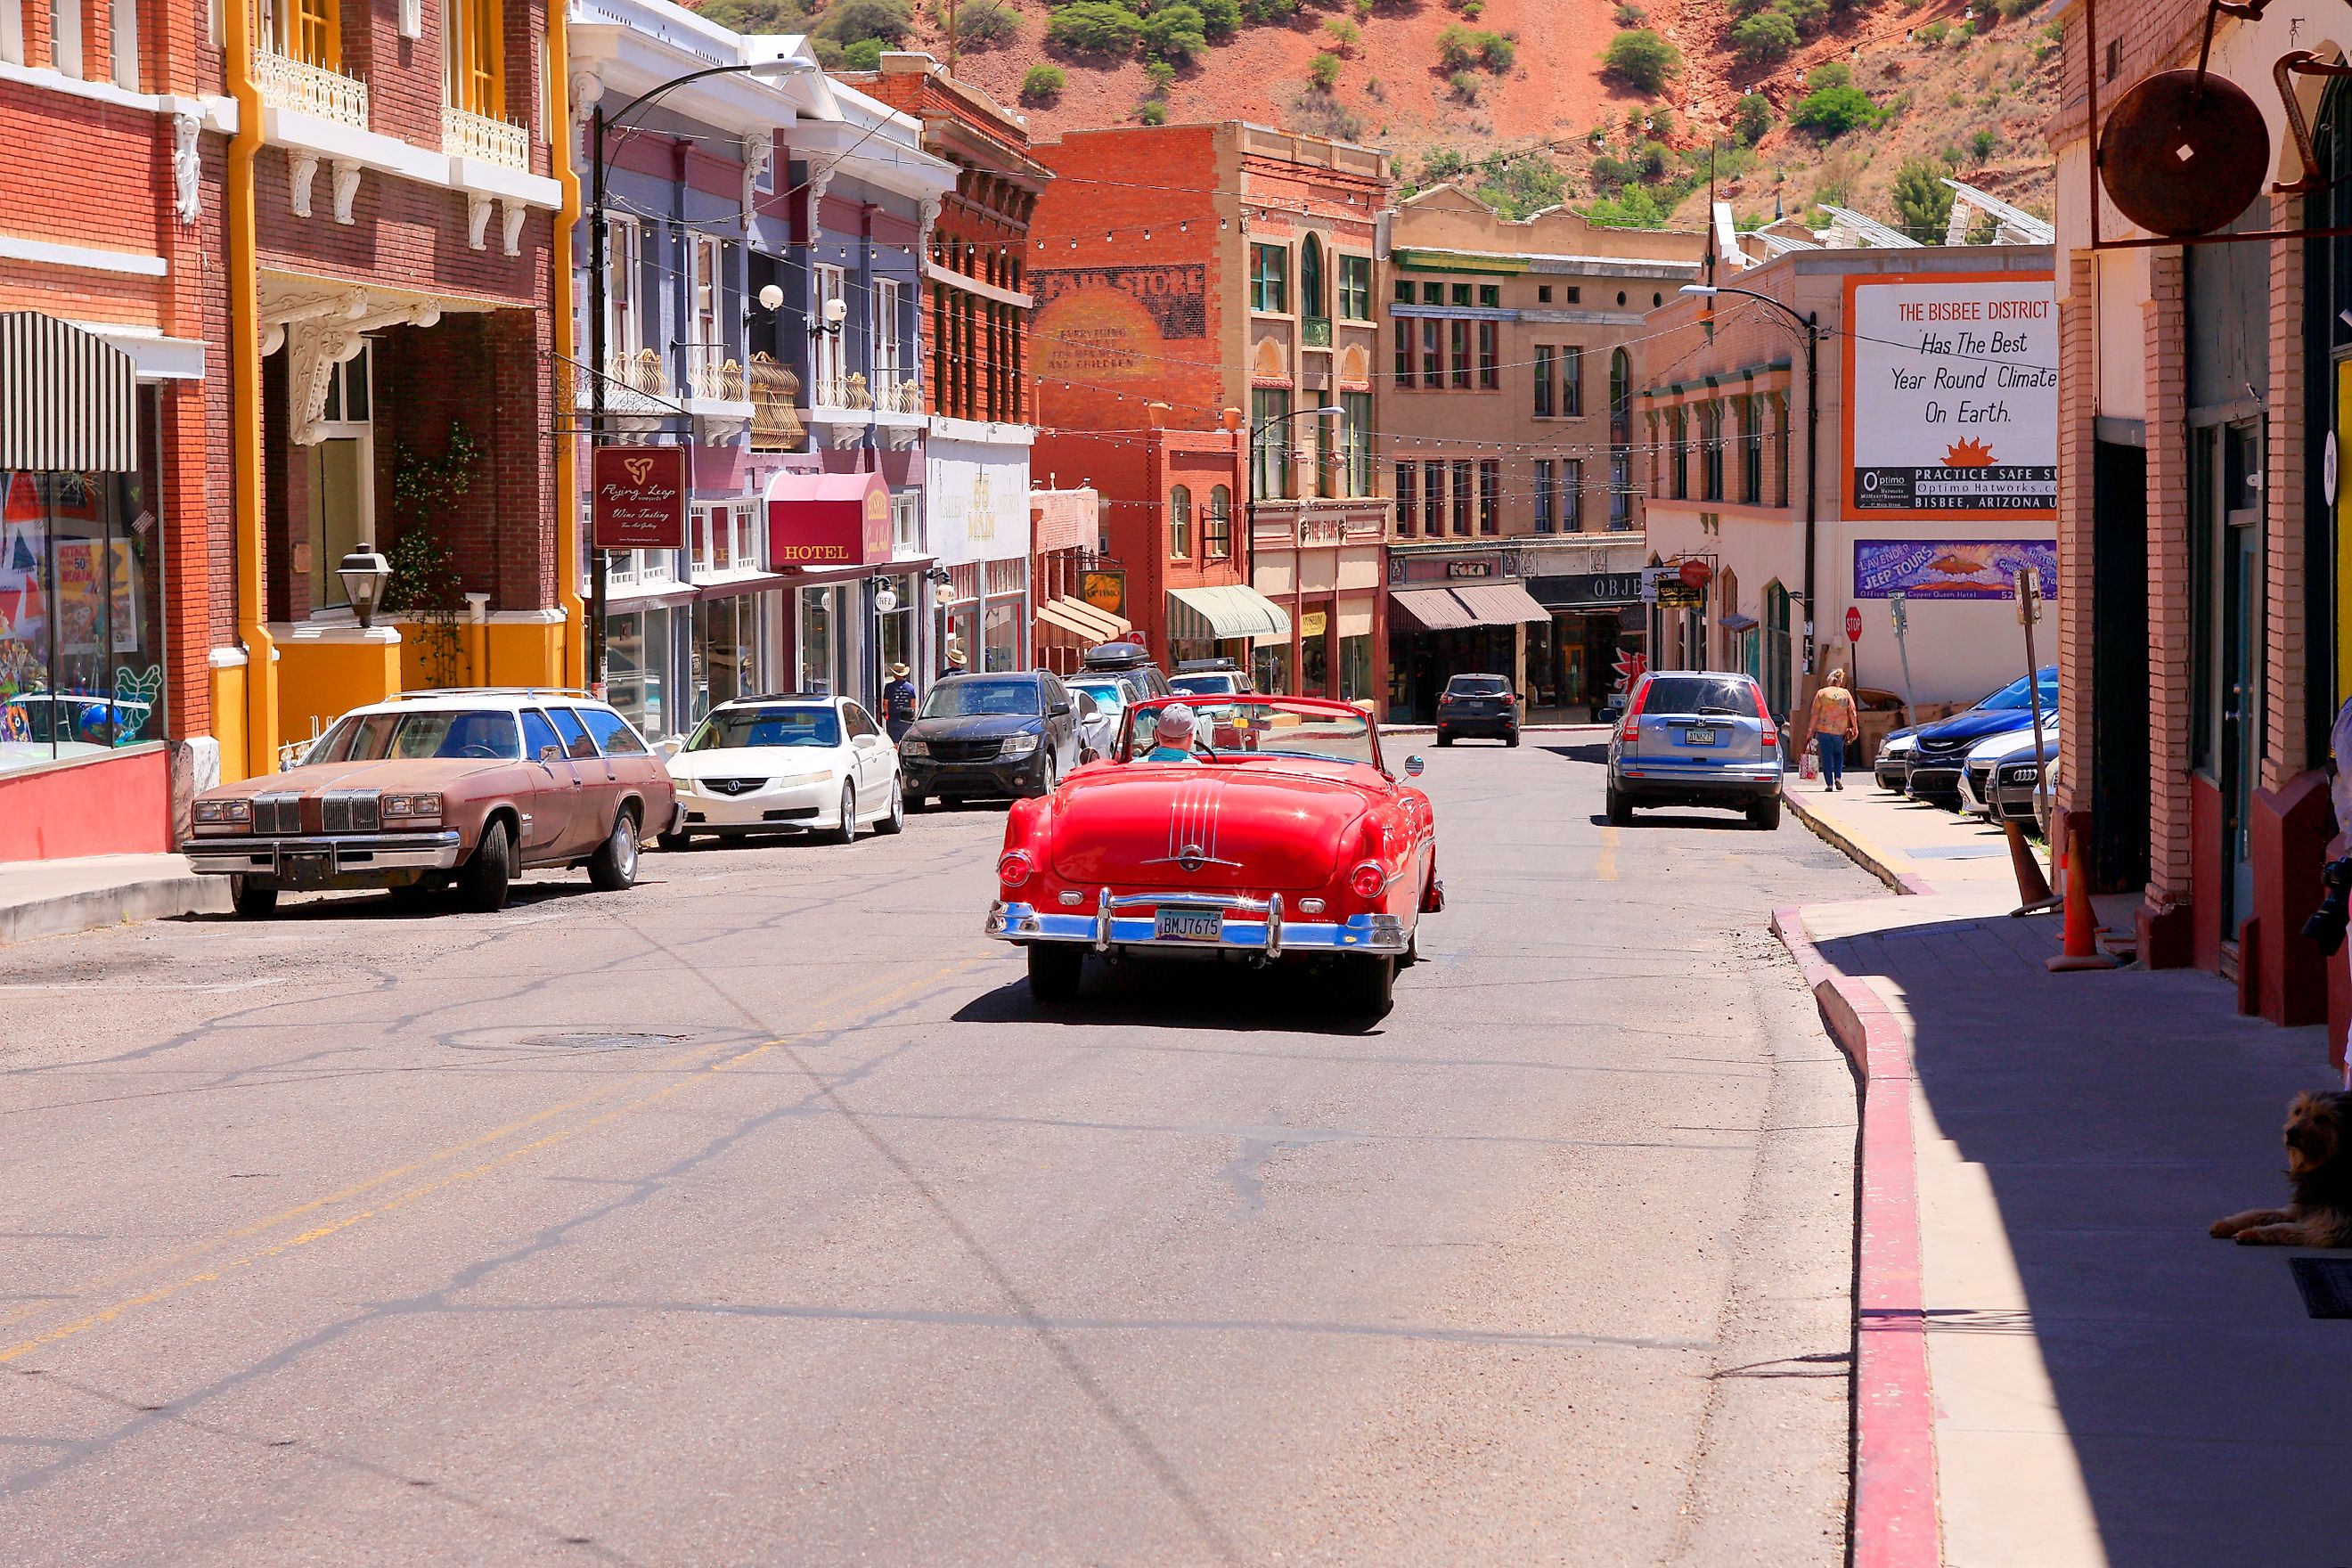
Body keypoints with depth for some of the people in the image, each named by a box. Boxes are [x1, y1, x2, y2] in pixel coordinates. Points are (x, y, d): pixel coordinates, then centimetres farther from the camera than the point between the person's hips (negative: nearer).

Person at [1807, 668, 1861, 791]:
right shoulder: (1846, 694, 5)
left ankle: (1829, 783, -4)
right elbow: (1853, 713, 0)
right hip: (1840, 730, 2)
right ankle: (1838, 778, 3)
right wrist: (1855, 729, 4)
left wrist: (1811, 729, 0)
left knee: (1827, 756, 1)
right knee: (1838, 753, 20)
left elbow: (1815, 713, -3)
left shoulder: (1821, 693, 0)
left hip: (1824, 729, -2)